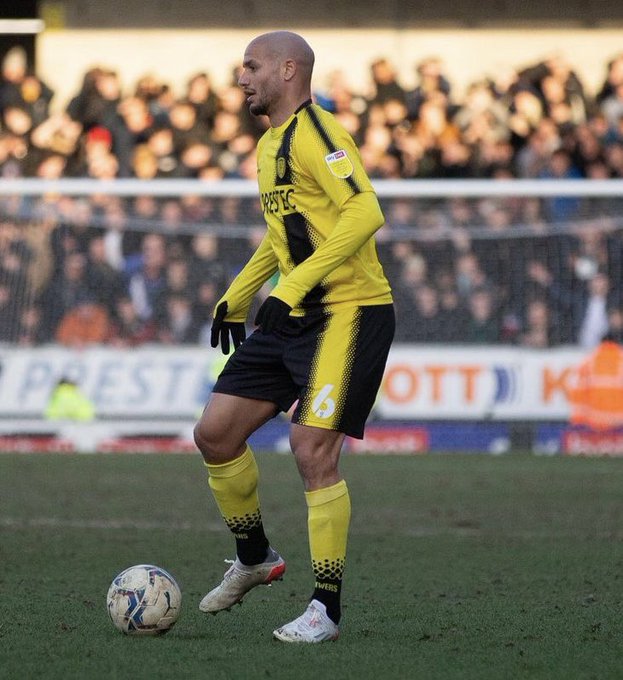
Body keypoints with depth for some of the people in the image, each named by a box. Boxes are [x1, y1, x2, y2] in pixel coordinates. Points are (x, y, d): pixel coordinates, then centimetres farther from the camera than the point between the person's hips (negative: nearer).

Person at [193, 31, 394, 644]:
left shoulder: (314, 132, -13)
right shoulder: (269, 146, 17)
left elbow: (364, 213, -25)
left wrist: (293, 287, -26)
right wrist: (236, 296, 24)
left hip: (349, 311, -10)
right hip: (292, 316, 10)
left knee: (312, 450, -15)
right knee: (215, 432, 5)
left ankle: (325, 609, -5)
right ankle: (253, 558, 26)